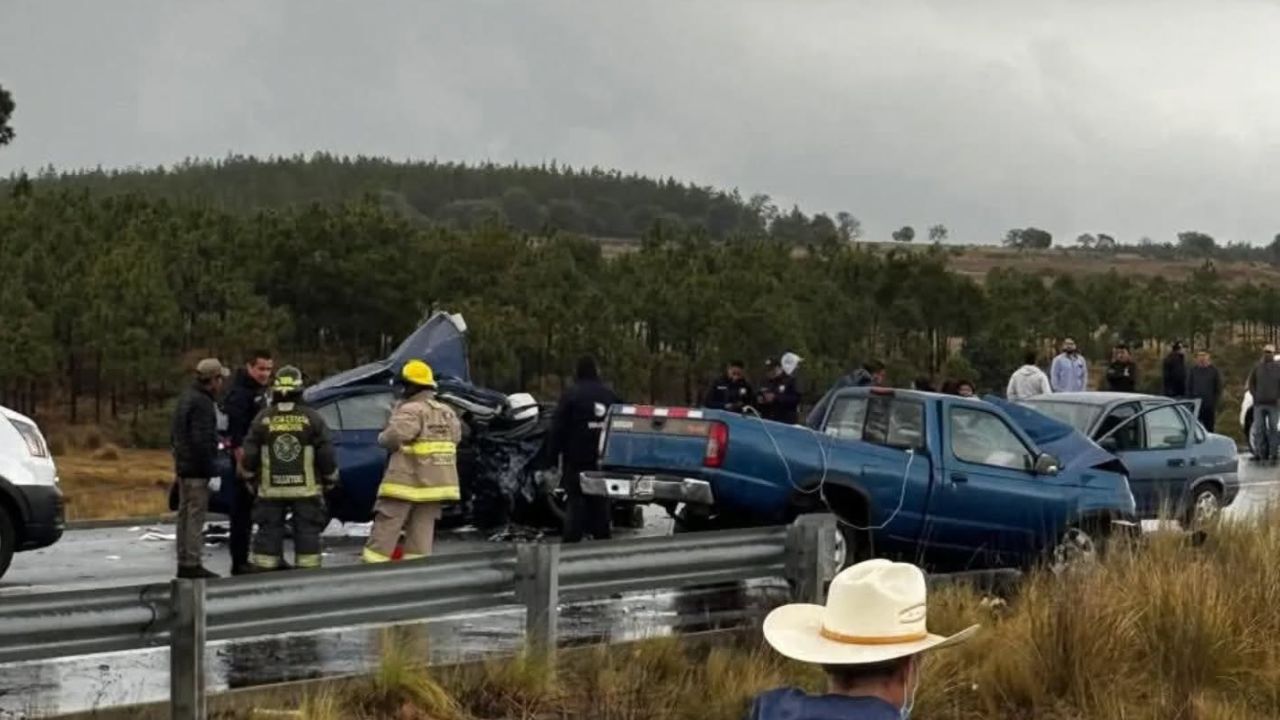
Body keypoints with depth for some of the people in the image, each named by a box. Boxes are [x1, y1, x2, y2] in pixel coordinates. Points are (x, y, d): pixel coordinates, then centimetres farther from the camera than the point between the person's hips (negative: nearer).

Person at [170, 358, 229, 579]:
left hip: (183, 467, 10)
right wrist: (213, 471, -21)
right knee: (196, 515, -8)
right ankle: (193, 564, -7)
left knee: (185, 514, 13)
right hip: (197, 468, -10)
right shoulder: (202, 403, -17)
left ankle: (184, 563, 19)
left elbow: (175, 434, 22)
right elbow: (202, 442, -23)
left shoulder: (186, 398, 14)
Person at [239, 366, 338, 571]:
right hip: (306, 489, -1)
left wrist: (250, 478, 16)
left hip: (271, 490, 1)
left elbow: (249, 455, 1)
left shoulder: (263, 419, -1)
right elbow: (326, 454, -5)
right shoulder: (312, 419, -5)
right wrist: (330, 480, 8)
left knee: (269, 533, 8)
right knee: (307, 533, 4)